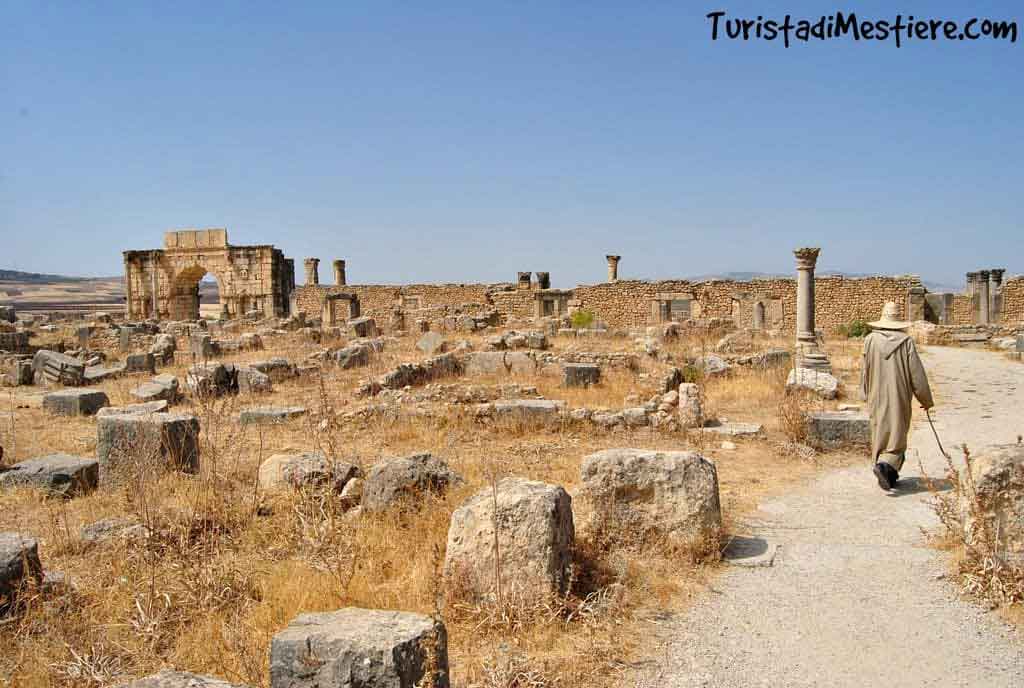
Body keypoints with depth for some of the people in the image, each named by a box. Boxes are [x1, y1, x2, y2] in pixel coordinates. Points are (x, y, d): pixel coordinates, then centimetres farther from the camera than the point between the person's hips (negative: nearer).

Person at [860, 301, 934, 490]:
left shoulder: (870, 340, -5)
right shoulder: (906, 341, -9)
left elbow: (865, 370, 4)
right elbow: (917, 373, -6)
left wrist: (865, 394, 19)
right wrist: (926, 399, 5)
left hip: (877, 398, 2)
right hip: (899, 397, -2)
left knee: (880, 433, 14)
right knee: (897, 435, 4)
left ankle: (888, 476, 22)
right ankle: (886, 466, -20)